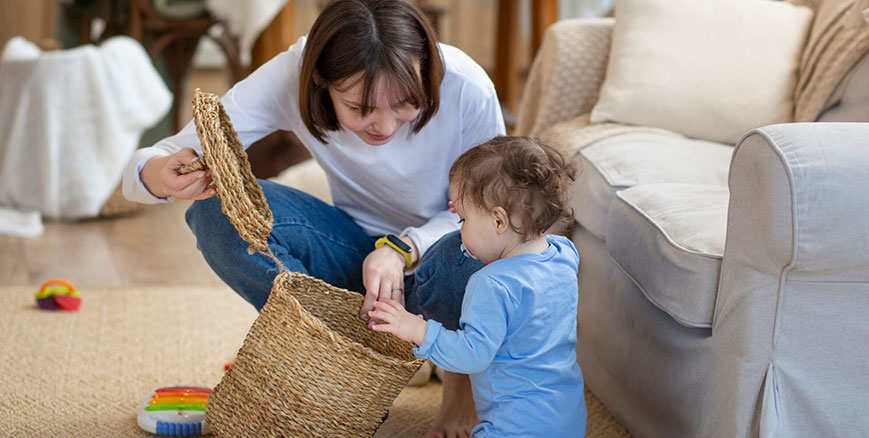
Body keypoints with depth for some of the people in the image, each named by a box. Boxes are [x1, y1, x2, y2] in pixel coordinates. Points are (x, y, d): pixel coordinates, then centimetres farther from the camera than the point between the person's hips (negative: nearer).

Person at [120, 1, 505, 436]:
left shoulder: (466, 87, -27)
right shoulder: (291, 78, -24)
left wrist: (403, 248, -32)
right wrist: (158, 175, -49)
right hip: (358, 252, 2)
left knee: (473, 260, -40)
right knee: (220, 210, -25)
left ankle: (462, 373, -2)